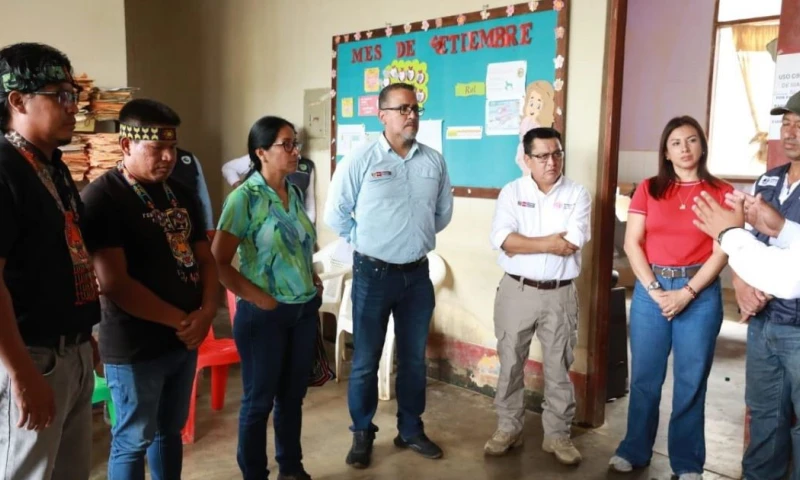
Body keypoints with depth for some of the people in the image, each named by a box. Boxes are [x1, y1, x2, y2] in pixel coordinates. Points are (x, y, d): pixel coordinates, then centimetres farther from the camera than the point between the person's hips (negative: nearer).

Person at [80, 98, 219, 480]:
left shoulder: (182, 196, 8)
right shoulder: (101, 198, -13)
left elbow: (205, 260, 10)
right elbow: (114, 283, -20)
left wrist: (206, 312, -8)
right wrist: (181, 320, -16)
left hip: (185, 340, 6)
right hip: (135, 348, -6)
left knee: (170, 431, 20)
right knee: (133, 441, 9)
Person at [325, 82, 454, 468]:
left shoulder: (434, 161, 1)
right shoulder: (360, 160, -9)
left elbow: (443, 212, 14)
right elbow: (336, 214, -3)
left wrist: (417, 238, 11)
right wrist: (367, 243, 2)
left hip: (418, 274, 4)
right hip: (373, 273, -3)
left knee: (414, 358, 14)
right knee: (366, 360, 7)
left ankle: (410, 430, 31)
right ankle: (362, 434, 24)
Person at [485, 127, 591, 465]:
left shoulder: (577, 195, -1)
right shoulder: (512, 192, 0)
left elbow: (572, 244, -15)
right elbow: (503, 240, -14)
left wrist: (526, 243, -13)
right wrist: (550, 242, -16)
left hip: (560, 295, 0)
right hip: (516, 291, 1)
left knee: (559, 368, 10)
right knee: (510, 363, 11)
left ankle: (557, 435, 24)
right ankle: (508, 428, 26)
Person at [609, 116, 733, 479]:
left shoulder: (721, 192, 2)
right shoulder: (648, 190, 6)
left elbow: (722, 251, -4)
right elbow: (632, 243, 0)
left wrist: (687, 292, -12)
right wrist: (654, 289, -10)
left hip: (700, 293, -1)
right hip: (650, 289, 1)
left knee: (691, 381, 6)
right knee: (644, 376, 8)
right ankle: (634, 450, 24)